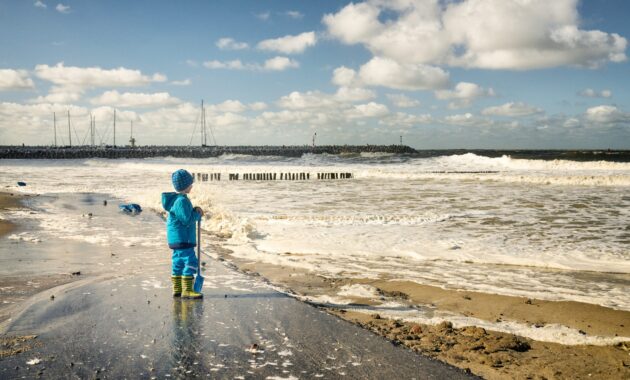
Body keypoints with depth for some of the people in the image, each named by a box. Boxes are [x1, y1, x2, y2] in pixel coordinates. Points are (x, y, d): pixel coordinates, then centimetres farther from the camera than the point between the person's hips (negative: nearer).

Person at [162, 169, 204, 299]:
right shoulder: (181, 200, -19)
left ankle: (177, 289, 21)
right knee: (190, 262, -10)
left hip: (177, 238, 11)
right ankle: (187, 290, -11)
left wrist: (196, 212, 6)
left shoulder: (176, 199, 14)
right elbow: (187, 221, -22)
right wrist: (197, 214, -6)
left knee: (179, 262, 14)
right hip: (182, 238, -11)